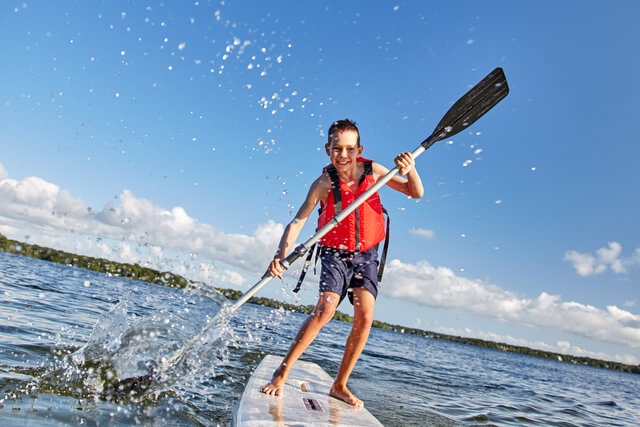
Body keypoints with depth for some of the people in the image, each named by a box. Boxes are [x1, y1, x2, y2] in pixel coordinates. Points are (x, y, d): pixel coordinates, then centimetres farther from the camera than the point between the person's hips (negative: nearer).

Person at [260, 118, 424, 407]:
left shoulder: (372, 170, -8)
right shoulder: (324, 183, -15)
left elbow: (415, 193, -4)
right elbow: (297, 222, -20)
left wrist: (410, 170, -27)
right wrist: (280, 257, -35)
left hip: (366, 256, 3)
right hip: (335, 254, -3)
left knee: (364, 317, -12)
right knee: (325, 309, -22)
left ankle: (340, 386, 5)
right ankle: (282, 372, -5)